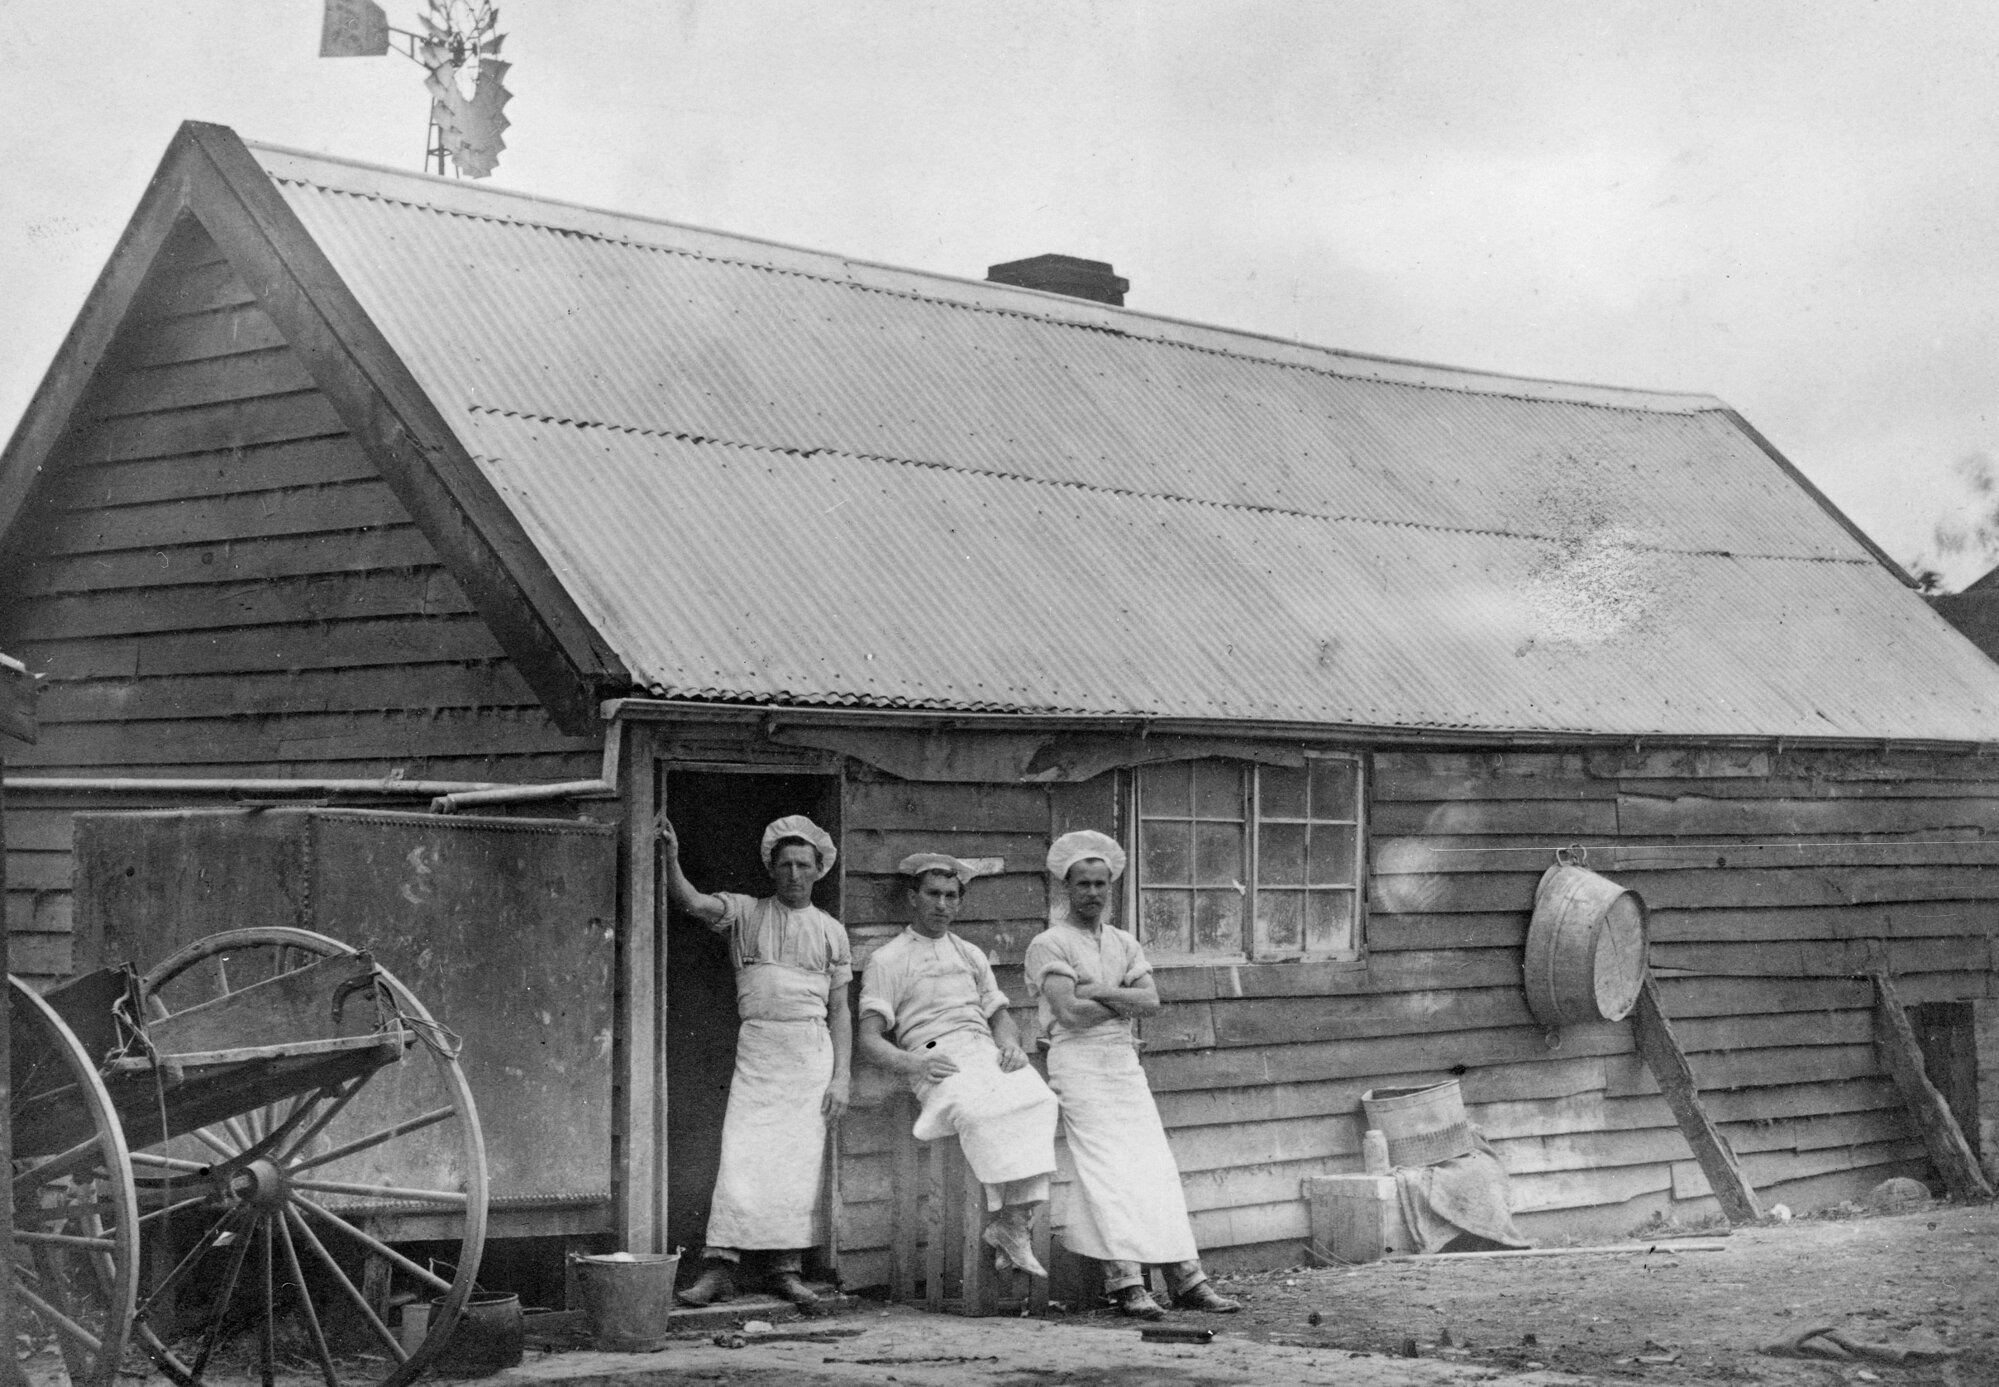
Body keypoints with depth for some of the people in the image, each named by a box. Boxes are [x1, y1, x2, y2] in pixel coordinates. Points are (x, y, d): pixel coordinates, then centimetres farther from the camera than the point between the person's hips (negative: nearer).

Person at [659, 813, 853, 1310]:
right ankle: (720, 1266, -8)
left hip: (811, 1050, 1)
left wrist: (841, 1077, 3)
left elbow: (840, 1009, 11)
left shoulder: (831, 930, 13)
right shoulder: (745, 913, 10)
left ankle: (787, 1268, 6)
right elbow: (692, 902, -6)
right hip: (756, 1046, -1)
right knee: (740, 1157, -8)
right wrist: (671, 858, -24)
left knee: (801, 1160, -1)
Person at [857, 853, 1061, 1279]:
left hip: (986, 1052, 5)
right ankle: (1012, 1225, -38)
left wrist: (1010, 1044, 2)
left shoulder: (972, 956, 30)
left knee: (1037, 1100, -30)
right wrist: (910, 1062, -17)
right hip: (936, 1063, -5)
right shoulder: (888, 960, 12)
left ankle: (1012, 1220, -35)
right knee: (980, 1112, -37)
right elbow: (869, 1038, 3)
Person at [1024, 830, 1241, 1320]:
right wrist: (1125, 1004, 0)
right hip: (1078, 1063, -5)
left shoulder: (1124, 943, 19)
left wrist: (1097, 992, -8)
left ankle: (1186, 1277, -8)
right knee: (1110, 1169, -16)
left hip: (1125, 1064, 5)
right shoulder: (1049, 944, 1)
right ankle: (1125, 1282, -21)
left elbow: (1151, 1000, 4)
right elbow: (1069, 1012, -12)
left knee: (1156, 1165, -4)